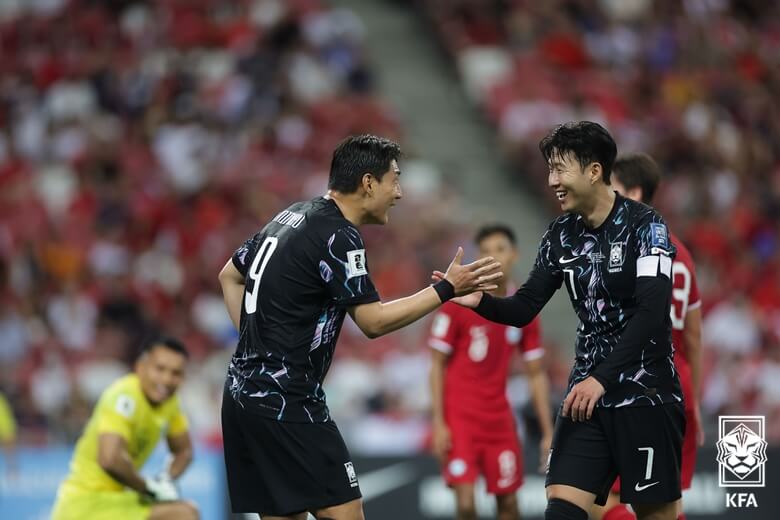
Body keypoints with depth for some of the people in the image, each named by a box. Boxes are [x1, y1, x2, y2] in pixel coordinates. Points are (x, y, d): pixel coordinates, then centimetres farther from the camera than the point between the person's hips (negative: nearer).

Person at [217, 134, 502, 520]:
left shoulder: (292, 217, 13)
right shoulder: (337, 237, -14)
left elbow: (229, 276, 23)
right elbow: (374, 322, -14)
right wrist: (447, 289, -10)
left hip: (244, 390, 9)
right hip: (286, 402, -9)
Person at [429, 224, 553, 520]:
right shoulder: (458, 303, -8)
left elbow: (536, 375, 10)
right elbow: (437, 365, -5)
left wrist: (548, 432, 5)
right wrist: (438, 423, -12)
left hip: (499, 418, 4)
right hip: (459, 416, -4)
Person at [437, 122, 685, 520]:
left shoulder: (644, 226, -12)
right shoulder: (561, 235, 6)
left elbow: (652, 312, -22)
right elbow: (524, 310, 7)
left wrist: (602, 378, -29)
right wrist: (480, 301, -15)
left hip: (646, 393, -5)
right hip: (588, 392, 5)